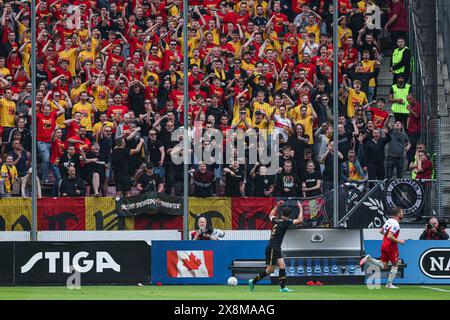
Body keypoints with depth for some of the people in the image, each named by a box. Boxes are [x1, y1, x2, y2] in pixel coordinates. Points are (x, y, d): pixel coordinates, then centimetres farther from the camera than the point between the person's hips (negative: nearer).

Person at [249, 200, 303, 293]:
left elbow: (271, 215, 32)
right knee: (270, 269, -2)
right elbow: (300, 220, -18)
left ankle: (283, 287, 1)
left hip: (276, 249, 9)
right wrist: (300, 208, -8)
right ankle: (253, 281, 6)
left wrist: (277, 206, 31)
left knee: (282, 266, 4)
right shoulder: (286, 222, -14)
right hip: (272, 248, -9)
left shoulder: (276, 220, 7)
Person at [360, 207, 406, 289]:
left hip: (384, 245, 8)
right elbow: (389, 236, -27)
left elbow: (381, 231, 20)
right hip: (391, 246, -8)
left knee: (383, 266, 12)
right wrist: (398, 241, -17)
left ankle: (369, 259, -7)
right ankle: (389, 284, 10)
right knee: (395, 265, 9)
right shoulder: (396, 224, -18)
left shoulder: (389, 221, 9)